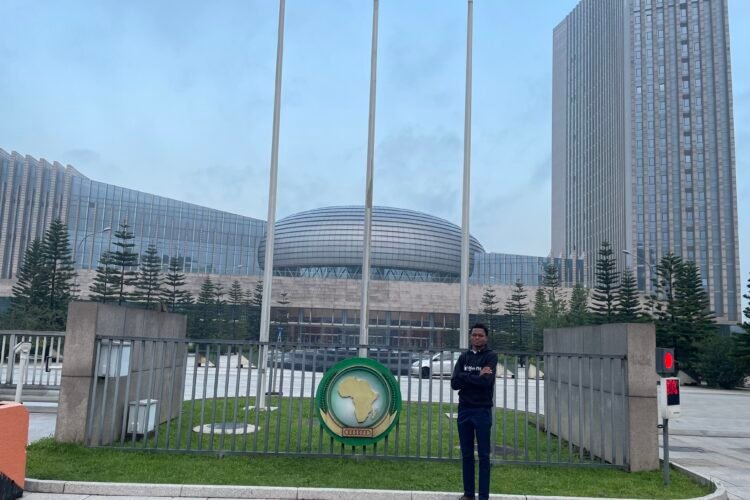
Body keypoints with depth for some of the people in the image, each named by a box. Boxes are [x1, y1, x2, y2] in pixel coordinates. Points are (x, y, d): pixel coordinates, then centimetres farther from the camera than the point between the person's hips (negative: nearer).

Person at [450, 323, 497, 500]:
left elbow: (486, 381, -19)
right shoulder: (463, 357, 8)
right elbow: (454, 383, -4)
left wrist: (465, 377, -8)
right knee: (466, 454, 11)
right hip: (464, 409, 4)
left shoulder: (490, 356, -4)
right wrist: (476, 377, -13)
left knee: (483, 455, 1)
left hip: (482, 411, -4)